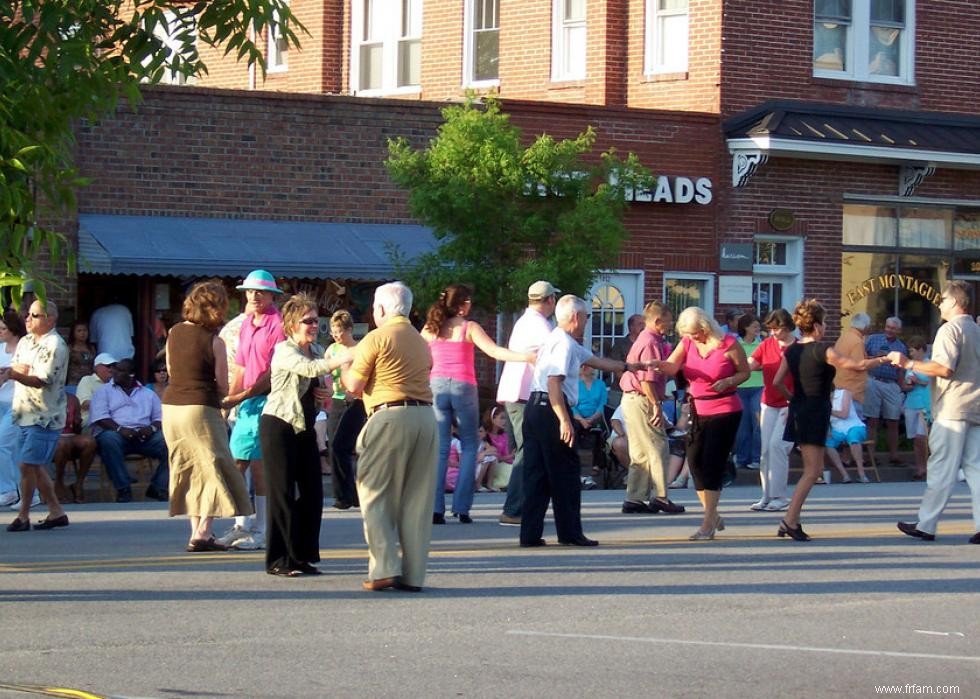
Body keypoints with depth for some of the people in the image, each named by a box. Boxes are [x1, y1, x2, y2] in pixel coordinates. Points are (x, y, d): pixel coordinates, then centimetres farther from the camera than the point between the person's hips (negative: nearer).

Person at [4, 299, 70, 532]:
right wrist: (15, 369, -13)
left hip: (44, 416, -9)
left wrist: (14, 375, -32)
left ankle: (23, 516, -2)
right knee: (36, 467, 10)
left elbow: (42, 380, -20)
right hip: (25, 414, 9)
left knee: (27, 465, -10)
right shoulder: (25, 342, 13)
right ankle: (56, 512, 17)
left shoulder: (54, 345, -13)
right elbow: (13, 368, 11)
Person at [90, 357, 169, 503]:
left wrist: (152, 428, -10)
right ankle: (123, 489, -32)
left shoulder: (148, 394, 23)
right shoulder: (104, 391, 16)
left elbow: (160, 417, 14)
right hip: (117, 433, -2)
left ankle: (158, 488, -14)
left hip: (144, 436, 2)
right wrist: (119, 429, -18)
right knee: (109, 440, -39)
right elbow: (100, 417, -1)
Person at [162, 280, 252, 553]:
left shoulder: (174, 333, 5)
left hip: (170, 405, 6)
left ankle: (196, 531, 16)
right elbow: (223, 385, -6)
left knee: (189, 469, 15)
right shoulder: (214, 341, -11)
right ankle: (202, 534, -6)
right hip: (200, 407, -6)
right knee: (213, 469, 1)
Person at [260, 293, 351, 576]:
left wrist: (324, 393, 3)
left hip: (305, 426, 8)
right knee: (283, 492, -6)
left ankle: (303, 556, 12)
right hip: (279, 425, -8)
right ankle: (278, 560, -1)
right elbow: (309, 369, -30)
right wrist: (345, 357, -41)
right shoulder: (284, 351, -11)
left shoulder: (317, 351, 13)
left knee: (312, 491, 3)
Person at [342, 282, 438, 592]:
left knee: (375, 494, 2)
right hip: (426, 417, 6)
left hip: (389, 416, -6)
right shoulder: (421, 342, 19)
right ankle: (414, 574, 5)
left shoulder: (375, 339, -2)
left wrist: (345, 368, 18)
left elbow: (354, 386, -4)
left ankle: (384, 568, -9)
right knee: (418, 498, 7)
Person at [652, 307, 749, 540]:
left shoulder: (728, 344, -11)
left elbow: (745, 372, 0)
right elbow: (672, 367, -13)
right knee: (695, 462, 5)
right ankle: (713, 516, 22)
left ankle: (708, 525, -4)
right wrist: (657, 364, -35)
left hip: (724, 411, -6)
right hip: (698, 411, 6)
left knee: (712, 464, -8)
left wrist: (728, 382, -19)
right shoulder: (687, 343, 2)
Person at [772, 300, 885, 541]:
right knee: (812, 470, -6)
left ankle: (792, 521, 11)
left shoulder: (791, 350, 7)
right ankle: (790, 520, -14)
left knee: (813, 468, 15)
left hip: (798, 410, 8)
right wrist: (883, 360, 2)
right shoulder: (823, 351, -13)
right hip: (816, 411, -8)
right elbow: (857, 366, -11)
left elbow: (777, 382, 8)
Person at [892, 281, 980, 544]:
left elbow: (944, 367, -20)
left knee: (941, 470, -5)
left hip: (952, 410, -8)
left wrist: (909, 364, -13)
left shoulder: (950, 329, -10)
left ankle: (926, 525, 0)